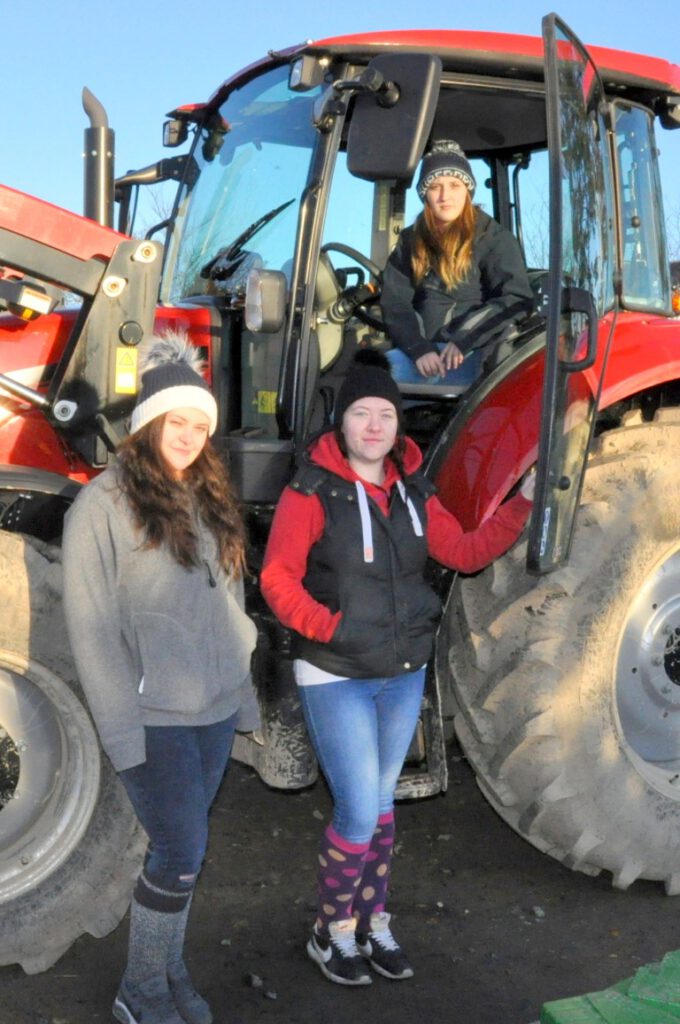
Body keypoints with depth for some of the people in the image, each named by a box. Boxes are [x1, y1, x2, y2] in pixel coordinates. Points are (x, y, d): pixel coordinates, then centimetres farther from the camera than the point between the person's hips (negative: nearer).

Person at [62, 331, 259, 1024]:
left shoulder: (209, 501, 11)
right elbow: (92, 628, -12)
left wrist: (243, 694, 12)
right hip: (152, 719, -6)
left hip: (215, 712, 6)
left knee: (183, 849, 14)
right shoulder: (104, 504, -10)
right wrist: (123, 731, -15)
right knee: (181, 855, -3)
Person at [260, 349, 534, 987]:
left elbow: (465, 552, 8)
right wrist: (330, 628, -23)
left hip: (404, 675, 6)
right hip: (336, 678, -5)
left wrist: (522, 503, 3)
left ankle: (373, 922, 34)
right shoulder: (313, 491, -12)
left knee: (381, 802, 17)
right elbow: (277, 579, -16)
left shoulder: (412, 492, 4)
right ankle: (331, 934, 18)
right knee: (358, 813, -5)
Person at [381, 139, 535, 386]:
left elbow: (518, 300, -7)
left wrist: (463, 341, -17)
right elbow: (395, 302, 5)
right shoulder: (411, 240, 15)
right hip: (419, 350, 4)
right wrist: (419, 348, -14)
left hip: (473, 355, -4)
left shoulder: (494, 238, 4)